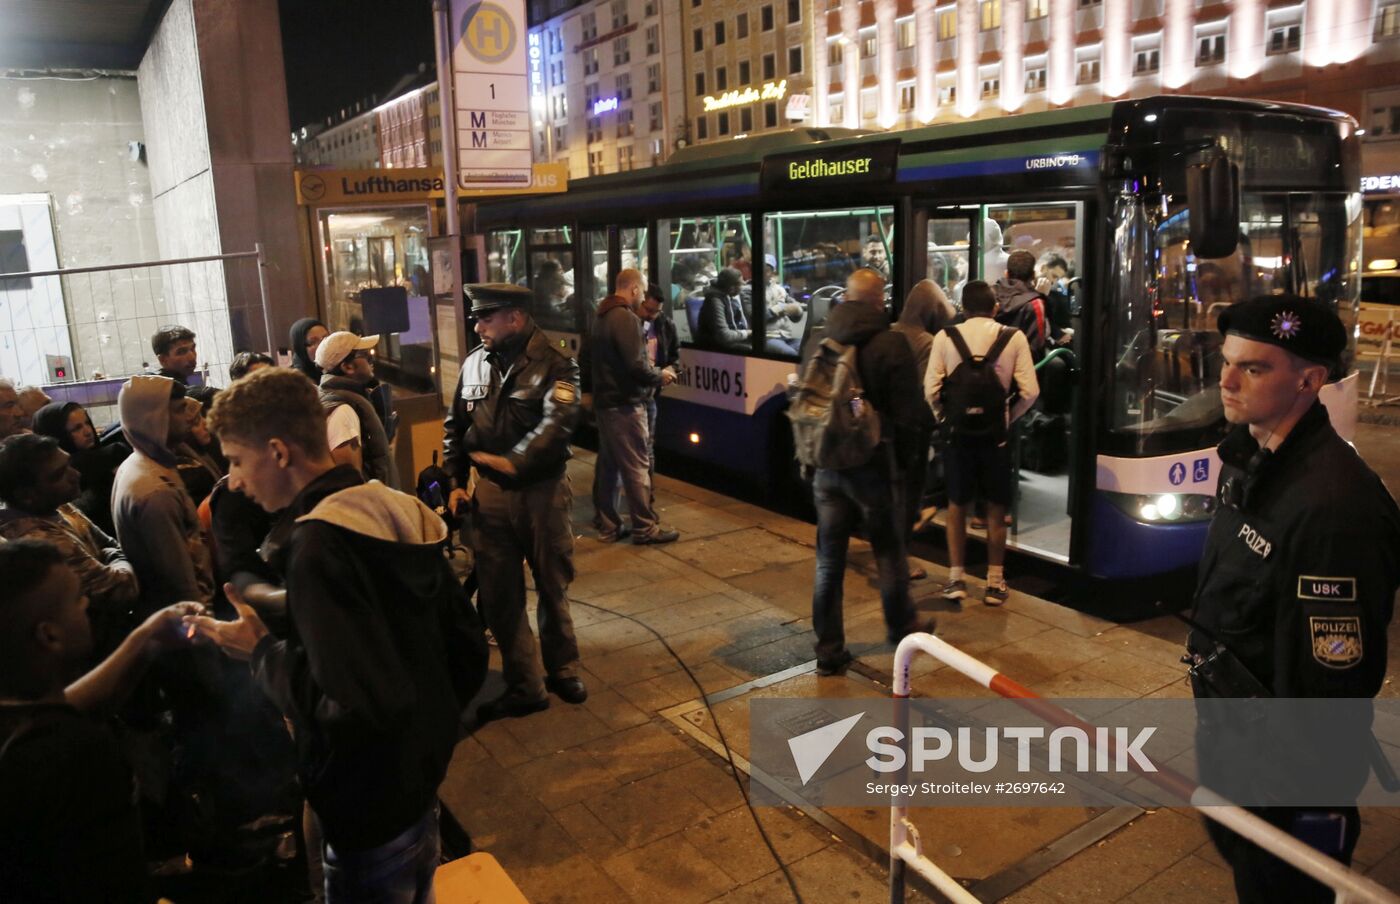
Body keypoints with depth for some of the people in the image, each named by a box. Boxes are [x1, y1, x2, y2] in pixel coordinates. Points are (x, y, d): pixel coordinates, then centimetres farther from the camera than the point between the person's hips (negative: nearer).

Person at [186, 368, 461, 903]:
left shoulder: (318, 543, -26)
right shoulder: (394, 510, -1)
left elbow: (354, 706, -30)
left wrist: (260, 651, -18)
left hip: (372, 810, -7)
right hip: (419, 778, 8)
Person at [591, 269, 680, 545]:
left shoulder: (603, 317, 12)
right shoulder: (626, 318, -17)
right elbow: (637, 366, -24)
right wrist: (660, 376, -5)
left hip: (605, 402, 9)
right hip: (626, 406, -9)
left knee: (608, 466, 13)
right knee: (637, 467, -2)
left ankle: (607, 526, 19)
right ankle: (645, 527, 5)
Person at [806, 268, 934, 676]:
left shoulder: (821, 341, 2)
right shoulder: (890, 343, -11)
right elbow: (909, 413, -11)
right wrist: (900, 456, 5)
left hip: (827, 464, 4)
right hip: (873, 463, -4)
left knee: (829, 559, 10)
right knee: (889, 551, 16)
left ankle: (829, 650, 15)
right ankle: (902, 626, 36)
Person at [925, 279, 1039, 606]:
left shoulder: (945, 337, -4)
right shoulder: (1014, 338, -3)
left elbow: (931, 389, -10)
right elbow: (1029, 391, -9)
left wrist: (945, 417, 6)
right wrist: (1008, 417, 6)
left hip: (959, 432, 0)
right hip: (996, 433, 0)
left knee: (957, 507, 14)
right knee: (996, 509, 12)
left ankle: (956, 579, 16)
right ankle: (994, 583, 17)